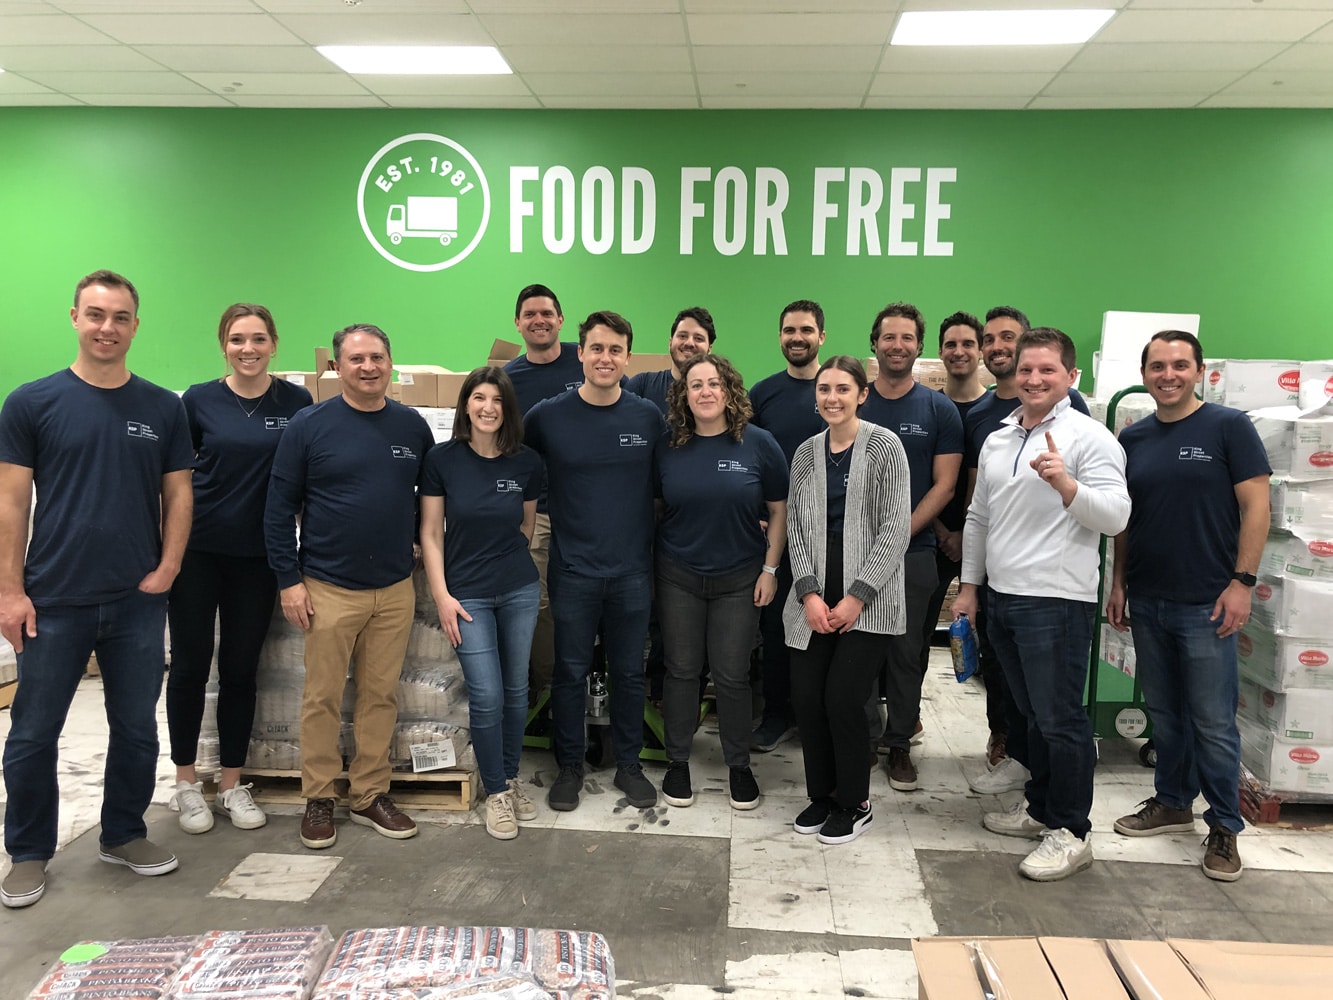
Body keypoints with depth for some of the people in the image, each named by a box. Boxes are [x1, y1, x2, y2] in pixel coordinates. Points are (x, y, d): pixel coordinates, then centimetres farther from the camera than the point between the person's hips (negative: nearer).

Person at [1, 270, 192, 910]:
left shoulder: (162, 408, 4)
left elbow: (178, 495, 7)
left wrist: (167, 568, -4)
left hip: (138, 602, 2)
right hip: (53, 601, -2)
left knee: (136, 729, 12)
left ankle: (123, 836, 31)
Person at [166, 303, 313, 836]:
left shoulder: (296, 402, 0)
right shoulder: (199, 400, -1)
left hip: (257, 555, 1)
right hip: (197, 549, -1)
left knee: (240, 669, 9)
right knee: (191, 665, 6)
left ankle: (232, 785, 22)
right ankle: (186, 783, 22)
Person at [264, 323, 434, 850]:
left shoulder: (413, 426, 5)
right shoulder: (309, 426, -4)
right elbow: (279, 507, -3)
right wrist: (289, 579, -7)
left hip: (395, 589, 3)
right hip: (329, 588, -3)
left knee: (381, 696, 10)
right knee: (323, 698, 5)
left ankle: (371, 795, 23)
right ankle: (318, 800, 20)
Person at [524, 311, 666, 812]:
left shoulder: (649, 418, -1)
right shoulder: (547, 416, -5)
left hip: (633, 569, 1)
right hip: (573, 569, -1)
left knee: (629, 672, 12)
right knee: (570, 672, 10)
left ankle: (629, 764, 29)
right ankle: (569, 766, 27)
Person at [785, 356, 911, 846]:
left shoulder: (884, 446, -4)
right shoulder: (806, 453, 10)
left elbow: (896, 529, -8)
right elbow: (795, 527, 8)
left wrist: (857, 596, -12)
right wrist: (809, 592, -5)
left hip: (867, 599, -4)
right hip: (814, 597, 4)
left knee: (843, 696, -8)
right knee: (806, 695, 1)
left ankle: (854, 803, 14)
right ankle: (821, 794, 23)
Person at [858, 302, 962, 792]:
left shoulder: (940, 410, 2)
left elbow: (944, 484, -2)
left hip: (913, 552, 0)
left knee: (907, 651, 7)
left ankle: (899, 743, 20)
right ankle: (867, 734, 19)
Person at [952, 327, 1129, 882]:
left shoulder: (1089, 437, -8)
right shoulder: (996, 441, 14)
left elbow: (1116, 516, -15)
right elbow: (978, 518, 19)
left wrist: (1065, 484, -31)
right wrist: (969, 585, 17)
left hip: (1056, 601, -7)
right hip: (1002, 597, 7)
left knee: (1060, 718, -1)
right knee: (1033, 713, 19)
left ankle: (1070, 831, 11)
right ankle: (1040, 805, 32)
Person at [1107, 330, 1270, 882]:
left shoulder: (1229, 426, -5)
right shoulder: (1133, 438, 9)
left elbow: (1256, 507, -7)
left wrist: (1242, 581, -12)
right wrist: (1118, 582, 10)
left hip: (1206, 603, -5)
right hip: (1146, 602, 5)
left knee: (1213, 721, 1)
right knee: (1164, 712, 16)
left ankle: (1224, 827, 16)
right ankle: (1173, 803, 31)